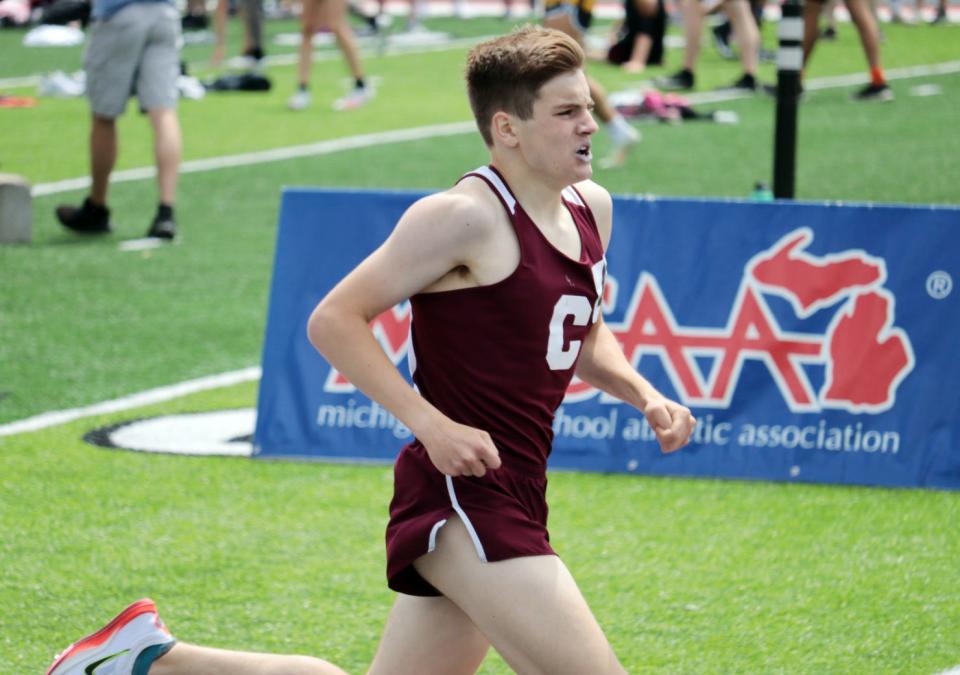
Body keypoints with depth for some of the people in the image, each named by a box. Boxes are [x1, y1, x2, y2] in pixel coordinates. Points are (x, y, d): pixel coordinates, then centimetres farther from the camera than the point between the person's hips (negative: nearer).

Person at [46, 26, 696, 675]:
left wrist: (642, 394, 8)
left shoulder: (591, 207, 12)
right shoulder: (466, 218, -14)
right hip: (461, 497, -9)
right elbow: (333, 320, -13)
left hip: (512, 495, 9)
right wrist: (432, 424, -21)